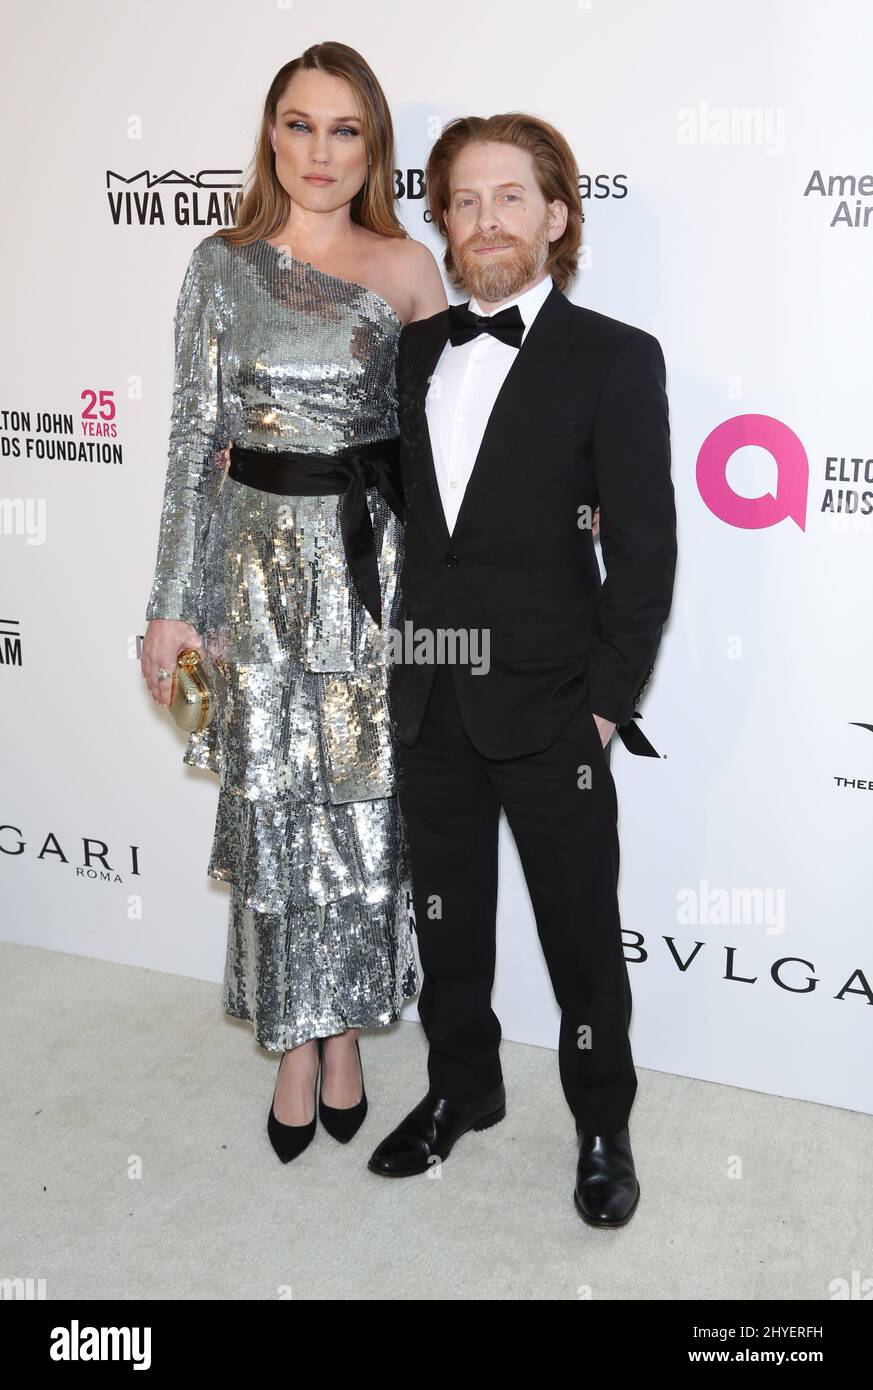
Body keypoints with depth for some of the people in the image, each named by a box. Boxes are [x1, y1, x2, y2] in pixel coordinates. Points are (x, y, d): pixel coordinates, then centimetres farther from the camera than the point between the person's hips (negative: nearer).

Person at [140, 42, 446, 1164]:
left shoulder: (406, 266, 3)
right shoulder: (222, 267, 3)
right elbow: (197, 441, 2)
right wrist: (174, 605, -1)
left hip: (377, 563, 0)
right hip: (266, 564, 0)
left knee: (366, 805, 6)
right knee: (275, 806, 5)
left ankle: (346, 1029, 27)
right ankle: (295, 1045, 23)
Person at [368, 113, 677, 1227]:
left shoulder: (615, 359, -7)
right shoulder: (414, 351, 8)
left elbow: (644, 552, -9)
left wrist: (604, 704, -11)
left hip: (549, 712, -4)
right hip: (427, 703, 5)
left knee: (580, 932, 9)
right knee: (445, 917, 18)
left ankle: (603, 1125, 30)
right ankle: (461, 1088, 40)